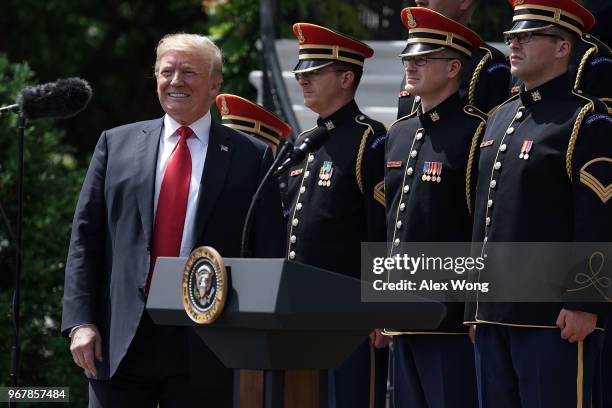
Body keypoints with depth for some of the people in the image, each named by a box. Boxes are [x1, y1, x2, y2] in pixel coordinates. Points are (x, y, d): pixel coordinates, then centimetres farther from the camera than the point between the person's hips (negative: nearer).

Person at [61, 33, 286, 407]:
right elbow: (86, 237, 8)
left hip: (204, 349, -1)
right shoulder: (117, 144, 11)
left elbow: (269, 255, 3)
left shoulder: (252, 157, 6)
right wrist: (81, 321, -2)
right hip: (119, 341, 1)